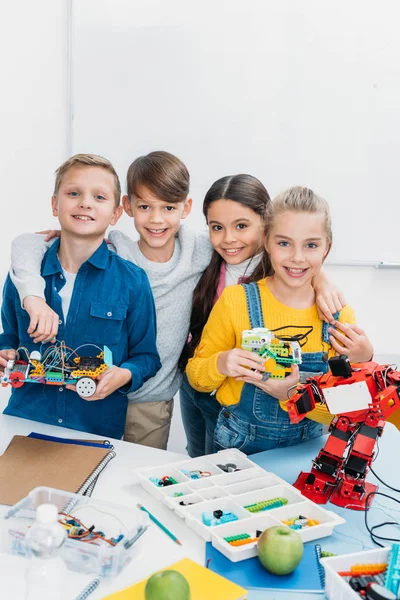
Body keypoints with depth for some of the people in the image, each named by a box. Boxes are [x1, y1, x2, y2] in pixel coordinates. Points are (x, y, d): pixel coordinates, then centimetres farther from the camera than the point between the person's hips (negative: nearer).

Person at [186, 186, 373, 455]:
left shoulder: (339, 317, -8)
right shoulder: (236, 301, -13)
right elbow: (197, 377, -4)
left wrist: (295, 394, -21)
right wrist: (220, 364, -24)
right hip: (238, 447, 0)